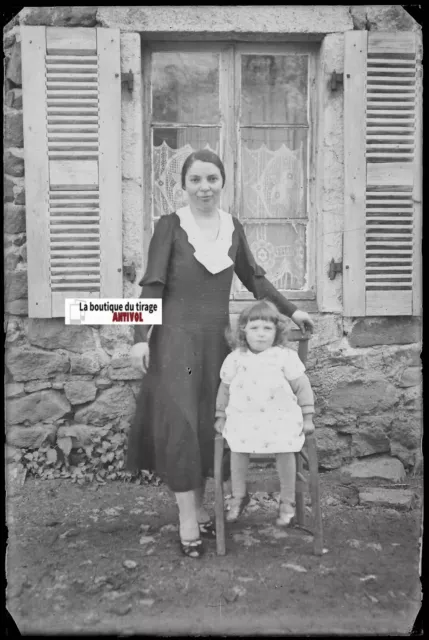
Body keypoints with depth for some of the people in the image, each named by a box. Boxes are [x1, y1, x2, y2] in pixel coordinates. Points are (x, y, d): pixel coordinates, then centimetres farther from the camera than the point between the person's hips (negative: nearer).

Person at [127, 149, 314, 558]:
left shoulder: (233, 227, 8)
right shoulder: (170, 225, -4)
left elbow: (254, 279, 16)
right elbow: (152, 285, -7)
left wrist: (290, 311, 13)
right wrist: (140, 337, -14)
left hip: (216, 337, 4)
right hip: (176, 336, -4)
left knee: (208, 424, 9)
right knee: (179, 423, -4)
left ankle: (199, 506, 25)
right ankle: (187, 517, 7)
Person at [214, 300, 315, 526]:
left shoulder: (285, 356, -6)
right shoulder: (235, 358, -1)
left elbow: (302, 386, 0)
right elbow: (225, 388, 11)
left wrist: (307, 417, -1)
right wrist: (221, 416, 12)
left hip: (280, 418, -1)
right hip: (243, 417, 2)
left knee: (285, 453, -7)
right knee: (237, 451, -6)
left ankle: (287, 501, 15)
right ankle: (238, 496, 19)